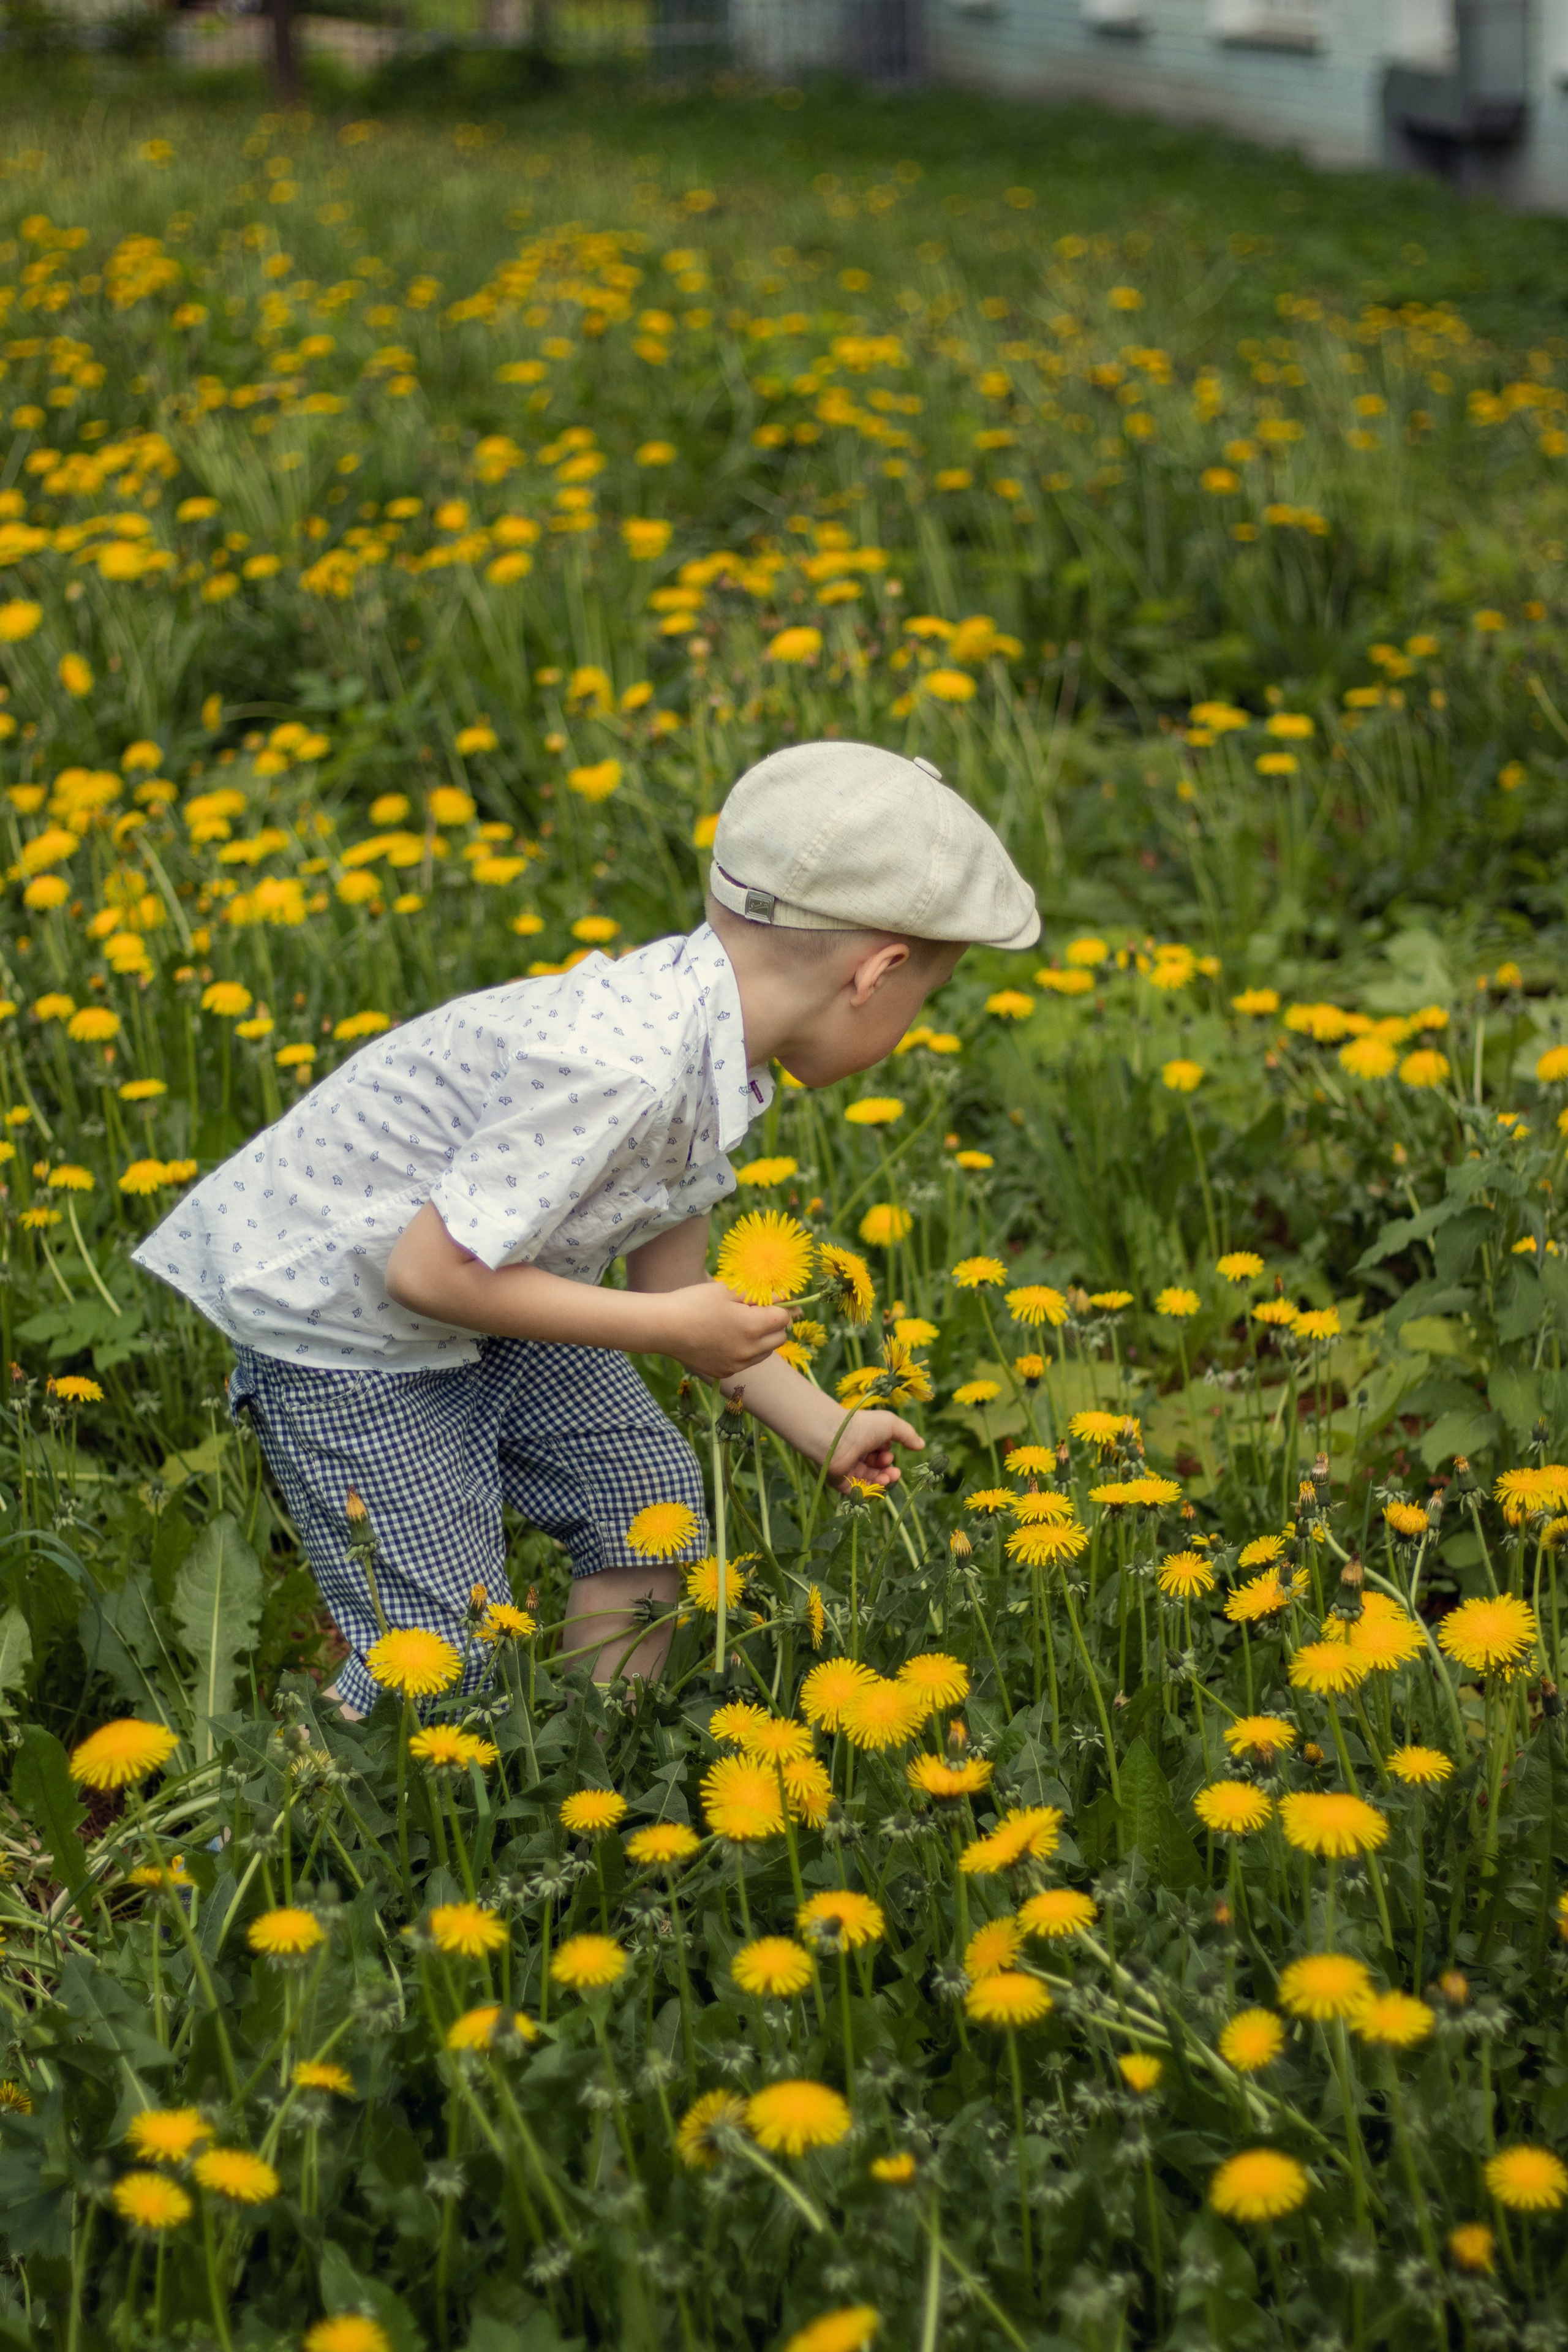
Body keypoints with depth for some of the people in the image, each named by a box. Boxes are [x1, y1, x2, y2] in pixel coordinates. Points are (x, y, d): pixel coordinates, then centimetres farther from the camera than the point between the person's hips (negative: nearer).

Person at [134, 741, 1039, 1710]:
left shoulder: (709, 1029, -5)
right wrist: (670, 1326, -25)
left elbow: (673, 1284, 6)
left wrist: (823, 1427, 9)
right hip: (335, 1320, -9)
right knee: (441, 1650, -9)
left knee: (654, 1497, 12)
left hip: (479, 1287, 9)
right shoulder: (619, 1069, -35)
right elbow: (432, 1271, -32)